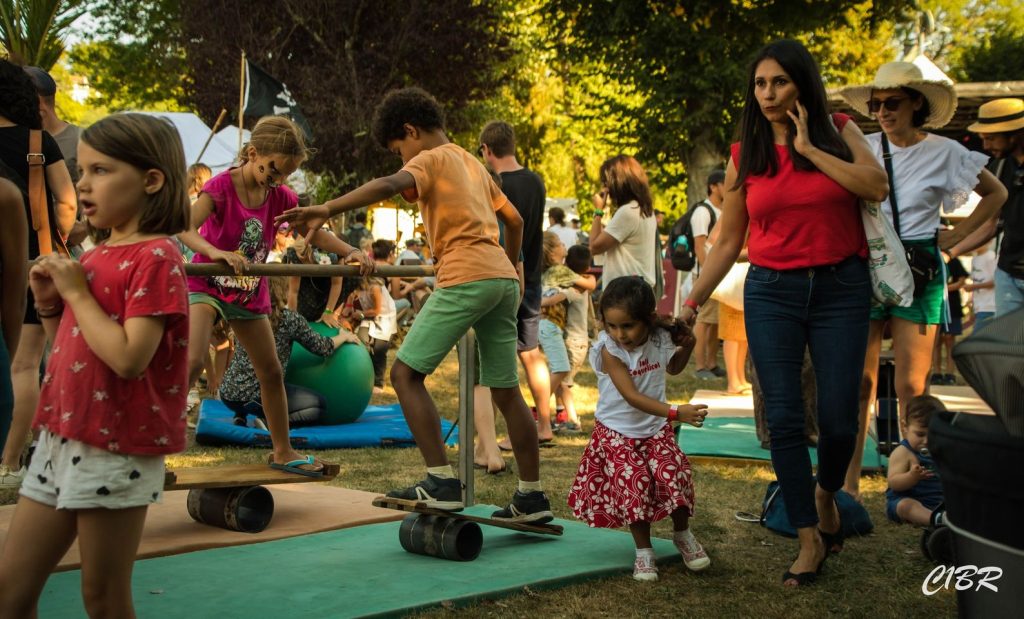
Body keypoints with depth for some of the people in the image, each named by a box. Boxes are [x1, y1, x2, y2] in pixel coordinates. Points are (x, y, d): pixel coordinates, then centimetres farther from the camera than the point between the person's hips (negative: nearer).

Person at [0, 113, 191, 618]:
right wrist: (50, 305, 4)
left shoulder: (154, 257, -13)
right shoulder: (94, 257, 13)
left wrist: (77, 293, -16)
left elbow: (127, 359, -24)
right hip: (60, 440, 9)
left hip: (115, 448, -8)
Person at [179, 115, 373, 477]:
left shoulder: (280, 197, -4)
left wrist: (351, 252, -14)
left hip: (250, 293, 6)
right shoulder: (220, 187, -20)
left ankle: (283, 452, 26)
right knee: (193, 361, -25)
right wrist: (215, 253, -53)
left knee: (271, 373, 10)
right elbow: (185, 229, -34)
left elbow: (315, 234, 4)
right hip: (207, 285, -6)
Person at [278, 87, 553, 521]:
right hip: (503, 278, 9)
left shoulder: (431, 159, 1)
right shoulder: (473, 164, 25)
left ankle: (442, 482, -12)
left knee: (405, 373, -5)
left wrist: (328, 209, -30)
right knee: (506, 392, 13)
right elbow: (514, 220, 32)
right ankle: (532, 497, 17)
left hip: (466, 278, -9)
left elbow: (391, 185, -21)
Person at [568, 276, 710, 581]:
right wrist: (676, 412, -39)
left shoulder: (661, 339, -8)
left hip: (656, 429, 3)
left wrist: (687, 345, -3)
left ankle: (682, 535, 16)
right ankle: (644, 550, 8)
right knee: (634, 485, -13)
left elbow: (672, 368, 17)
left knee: (674, 476, -12)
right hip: (618, 433, -3)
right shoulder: (609, 350, -22)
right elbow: (632, 397, -30)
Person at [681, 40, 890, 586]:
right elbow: (727, 243, 7)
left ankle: (825, 494, 32)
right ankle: (809, 539, 6)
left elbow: (876, 187, -15)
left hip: (841, 288, -1)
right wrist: (691, 303, 2)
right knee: (784, 418, -6)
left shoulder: (837, 131, 2)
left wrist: (809, 149, -13)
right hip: (772, 292, 1)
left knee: (838, 418, -1)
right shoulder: (745, 155, 4)